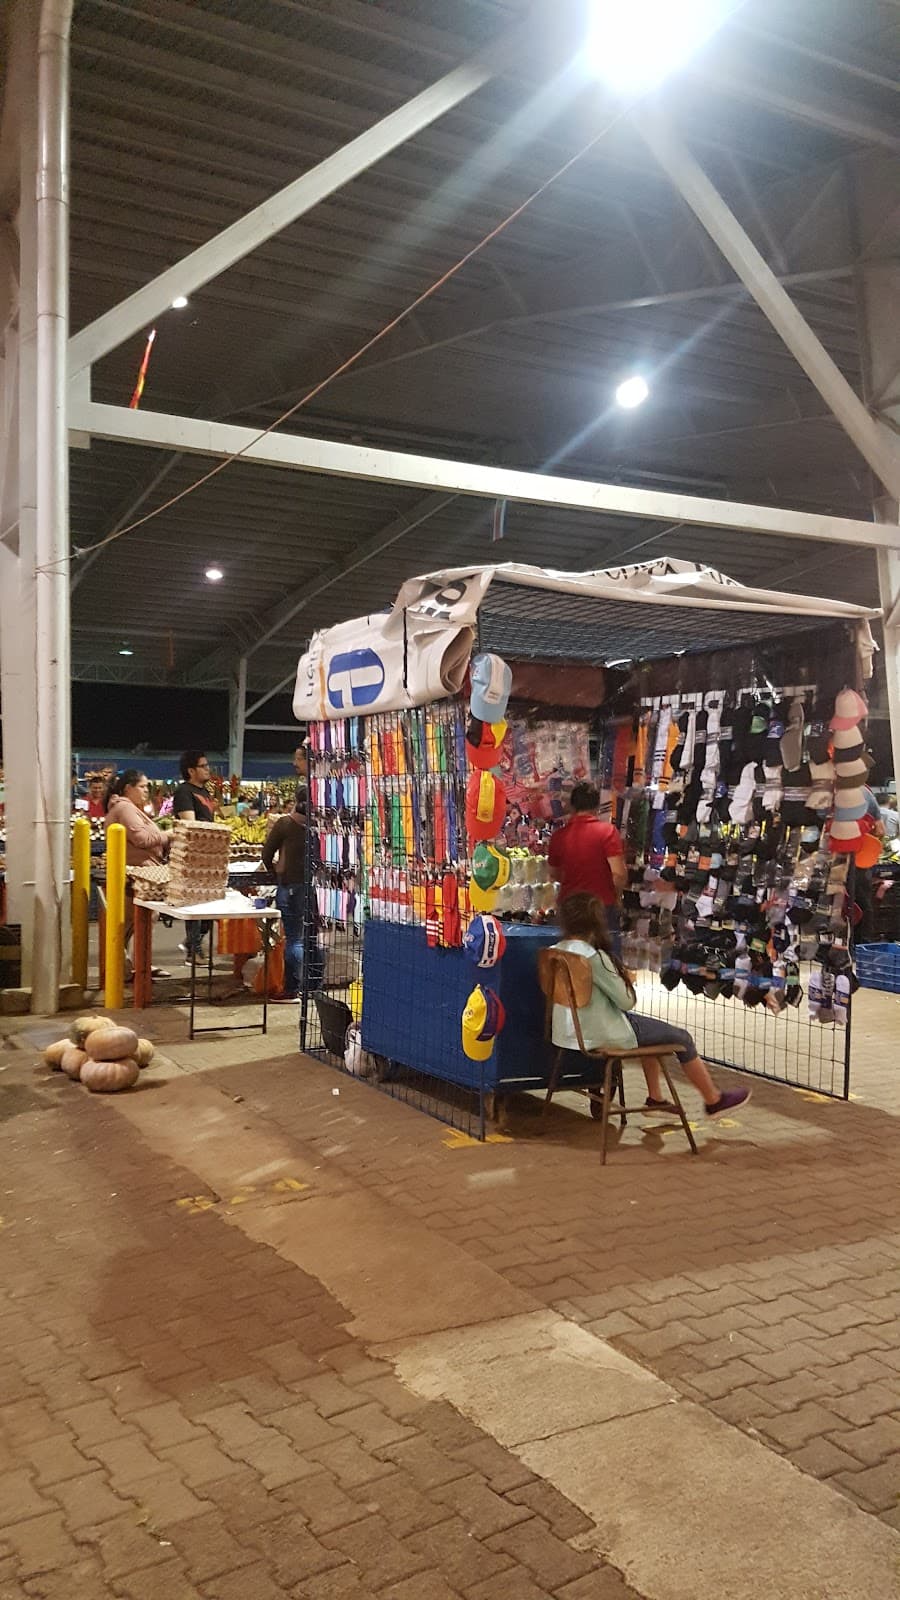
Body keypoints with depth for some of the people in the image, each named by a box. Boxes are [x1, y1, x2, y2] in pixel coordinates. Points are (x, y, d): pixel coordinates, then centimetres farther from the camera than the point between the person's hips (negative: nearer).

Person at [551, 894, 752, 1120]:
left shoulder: (556, 951, -1)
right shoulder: (593, 957, -25)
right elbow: (626, 1001, -18)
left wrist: (619, 978, 2)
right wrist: (625, 980, 1)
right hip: (604, 1035, -9)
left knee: (651, 1026, 30)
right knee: (681, 1038, 9)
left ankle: (655, 1098, 33)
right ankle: (714, 1101, 27)